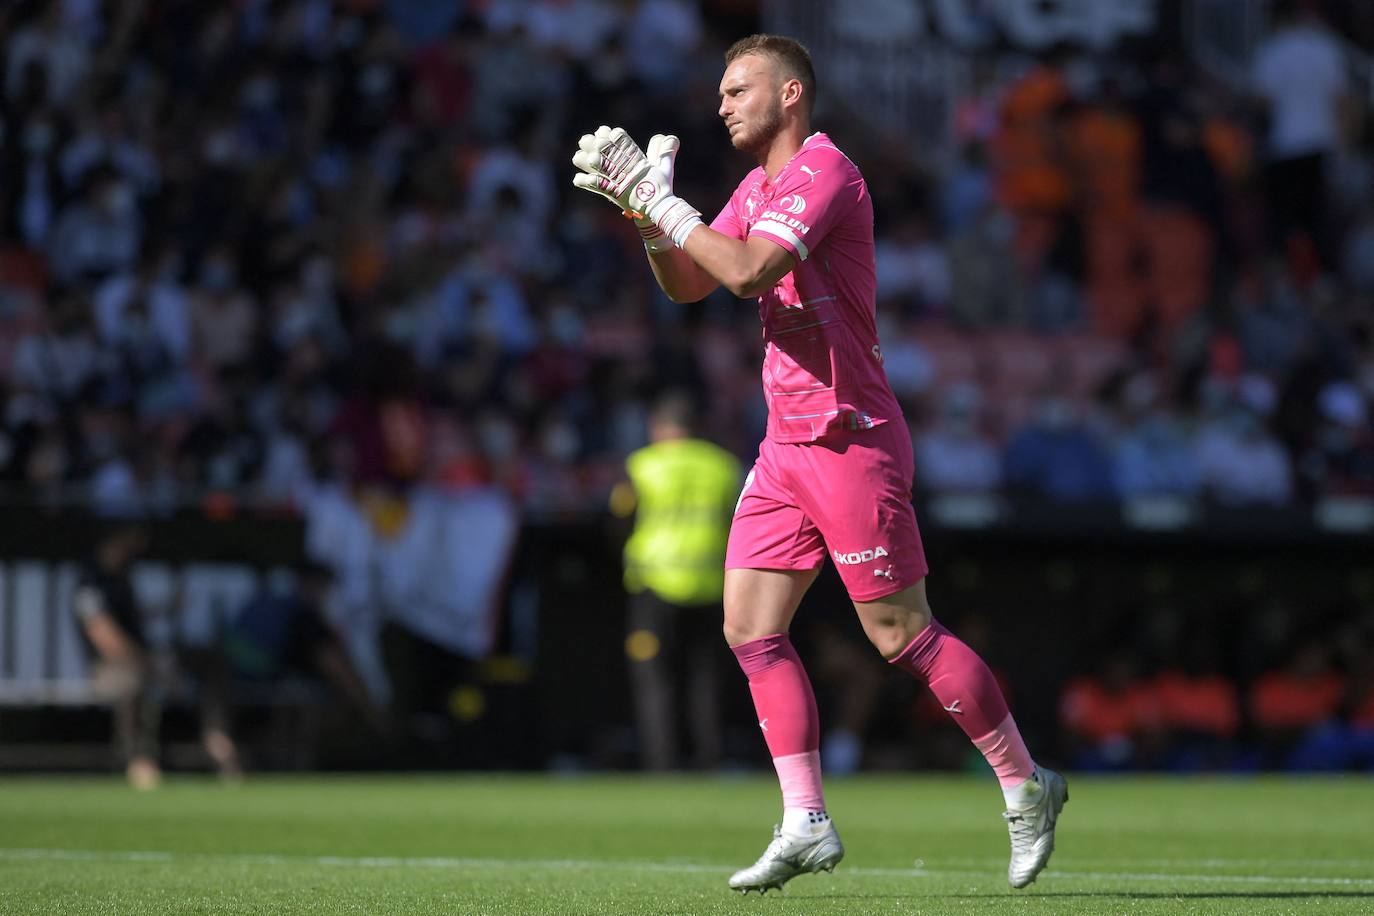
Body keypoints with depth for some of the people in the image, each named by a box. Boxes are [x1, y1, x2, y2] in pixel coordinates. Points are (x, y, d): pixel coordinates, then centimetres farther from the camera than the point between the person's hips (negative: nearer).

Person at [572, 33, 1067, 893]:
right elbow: (688, 283, 17)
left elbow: (747, 271, -27)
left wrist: (664, 200, -18)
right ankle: (806, 824, 3)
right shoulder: (761, 185, 16)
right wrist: (642, 208, 2)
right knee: (752, 630, 0)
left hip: (851, 442, -9)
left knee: (904, 635, -5)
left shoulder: (822, 171, -14)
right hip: (788, 443, 9)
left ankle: (1027, 786, 9)